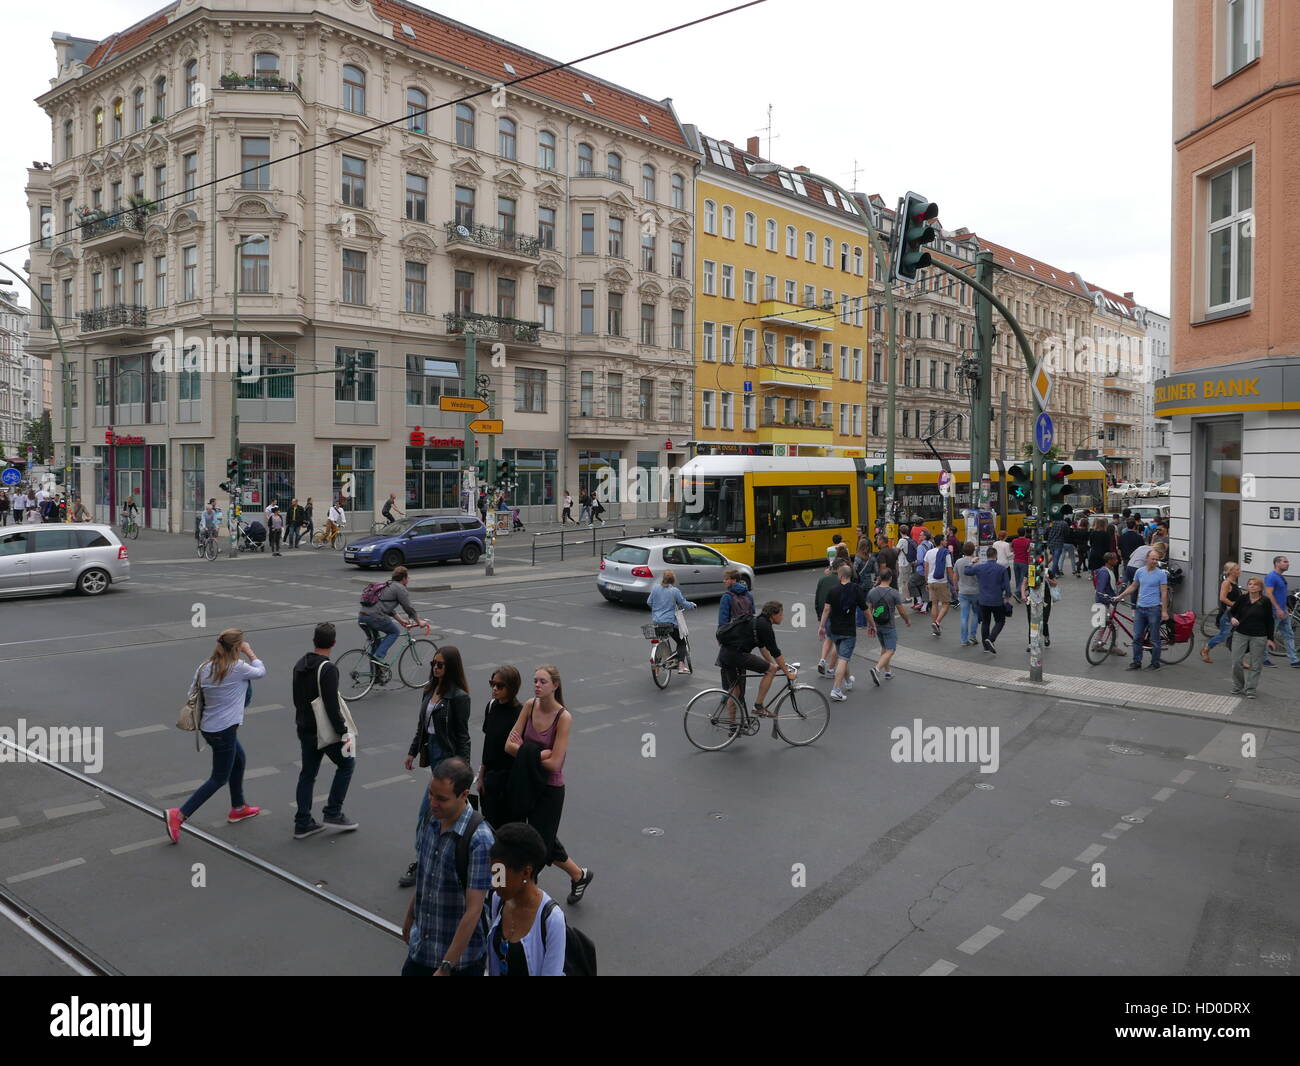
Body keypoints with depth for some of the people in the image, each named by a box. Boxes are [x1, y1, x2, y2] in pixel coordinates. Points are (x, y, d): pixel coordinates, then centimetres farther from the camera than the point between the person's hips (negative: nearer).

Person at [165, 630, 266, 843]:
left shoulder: (206, 668, 1)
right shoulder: (239, 669, -17)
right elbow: (261, 671, 2)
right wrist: (250, 653, 14)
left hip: (209, 727, 8)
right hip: (224, 730, -8)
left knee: (239, 759, 27)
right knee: (218, 779, 4)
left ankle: (238, 808, 40)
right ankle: (179, 815, -4)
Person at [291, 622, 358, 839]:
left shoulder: (299, 665, 7)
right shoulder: (328, 669, -21)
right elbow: (331, 706, -24)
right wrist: (343, 732, -17)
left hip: (304, 730, 8)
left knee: (307, 773, 14)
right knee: (346, 764, 9)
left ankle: (303, 823, 17)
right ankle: (332, 813, 10)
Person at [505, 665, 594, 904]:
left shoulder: (564, 717, -19)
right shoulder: (530, 706, -5)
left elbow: (554, 763, -23)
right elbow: (509, 745, -8)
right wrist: (537, 754, -21)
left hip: (550, 789, -6)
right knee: (546, 840, 20)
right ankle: (579, 875, 43)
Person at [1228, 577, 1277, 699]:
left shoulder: (1266, 601, -4)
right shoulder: (1242, 599, 0)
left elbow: (1270, 621, 1)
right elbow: (1231, 611, 11)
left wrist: (1270, 639, 0)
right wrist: (1232, 618, -12)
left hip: (1259, 637, -1)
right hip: (1240, 634, 1)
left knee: (1256, 665, 2)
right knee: (1236, 662, 0)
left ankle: (1250, 689, 12)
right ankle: (1238, 687, 17)